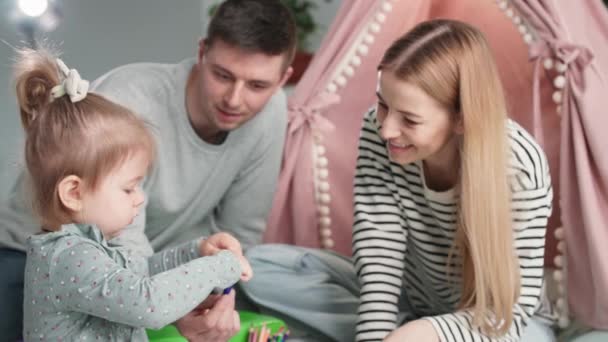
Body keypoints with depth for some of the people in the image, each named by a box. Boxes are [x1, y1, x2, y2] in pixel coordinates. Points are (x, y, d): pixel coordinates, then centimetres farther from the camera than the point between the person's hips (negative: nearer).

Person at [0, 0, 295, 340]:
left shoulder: (270, 109, -17)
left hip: (157, 257, 4)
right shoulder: (127, 104, -32)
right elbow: (117, 242, -34)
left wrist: (211, 304, -21)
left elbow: (239, 232, -8)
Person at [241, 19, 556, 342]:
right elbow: (379, 255, -20)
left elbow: (510, 308, -25)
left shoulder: (519, 169, -30)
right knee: (260, 265, -10)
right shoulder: (377, 130, -20)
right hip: (412, 301, 4)